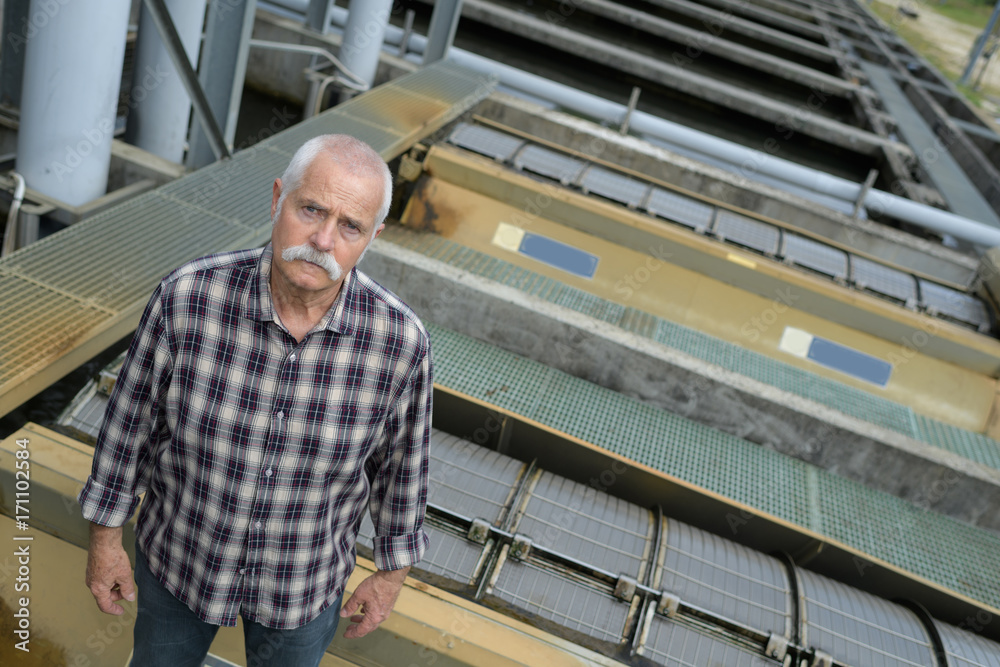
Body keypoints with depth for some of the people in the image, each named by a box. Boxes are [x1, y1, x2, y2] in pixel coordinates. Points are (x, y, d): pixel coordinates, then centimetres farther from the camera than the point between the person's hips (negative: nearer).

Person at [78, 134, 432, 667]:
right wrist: (105, 536, -1)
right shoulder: (187, 298, -28)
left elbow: (400, 458, -10)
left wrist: (393, 573, 1)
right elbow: (132, 413, -11)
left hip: (306, 573, 0)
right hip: (183, 553, 0)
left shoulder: (398, 339, -27)